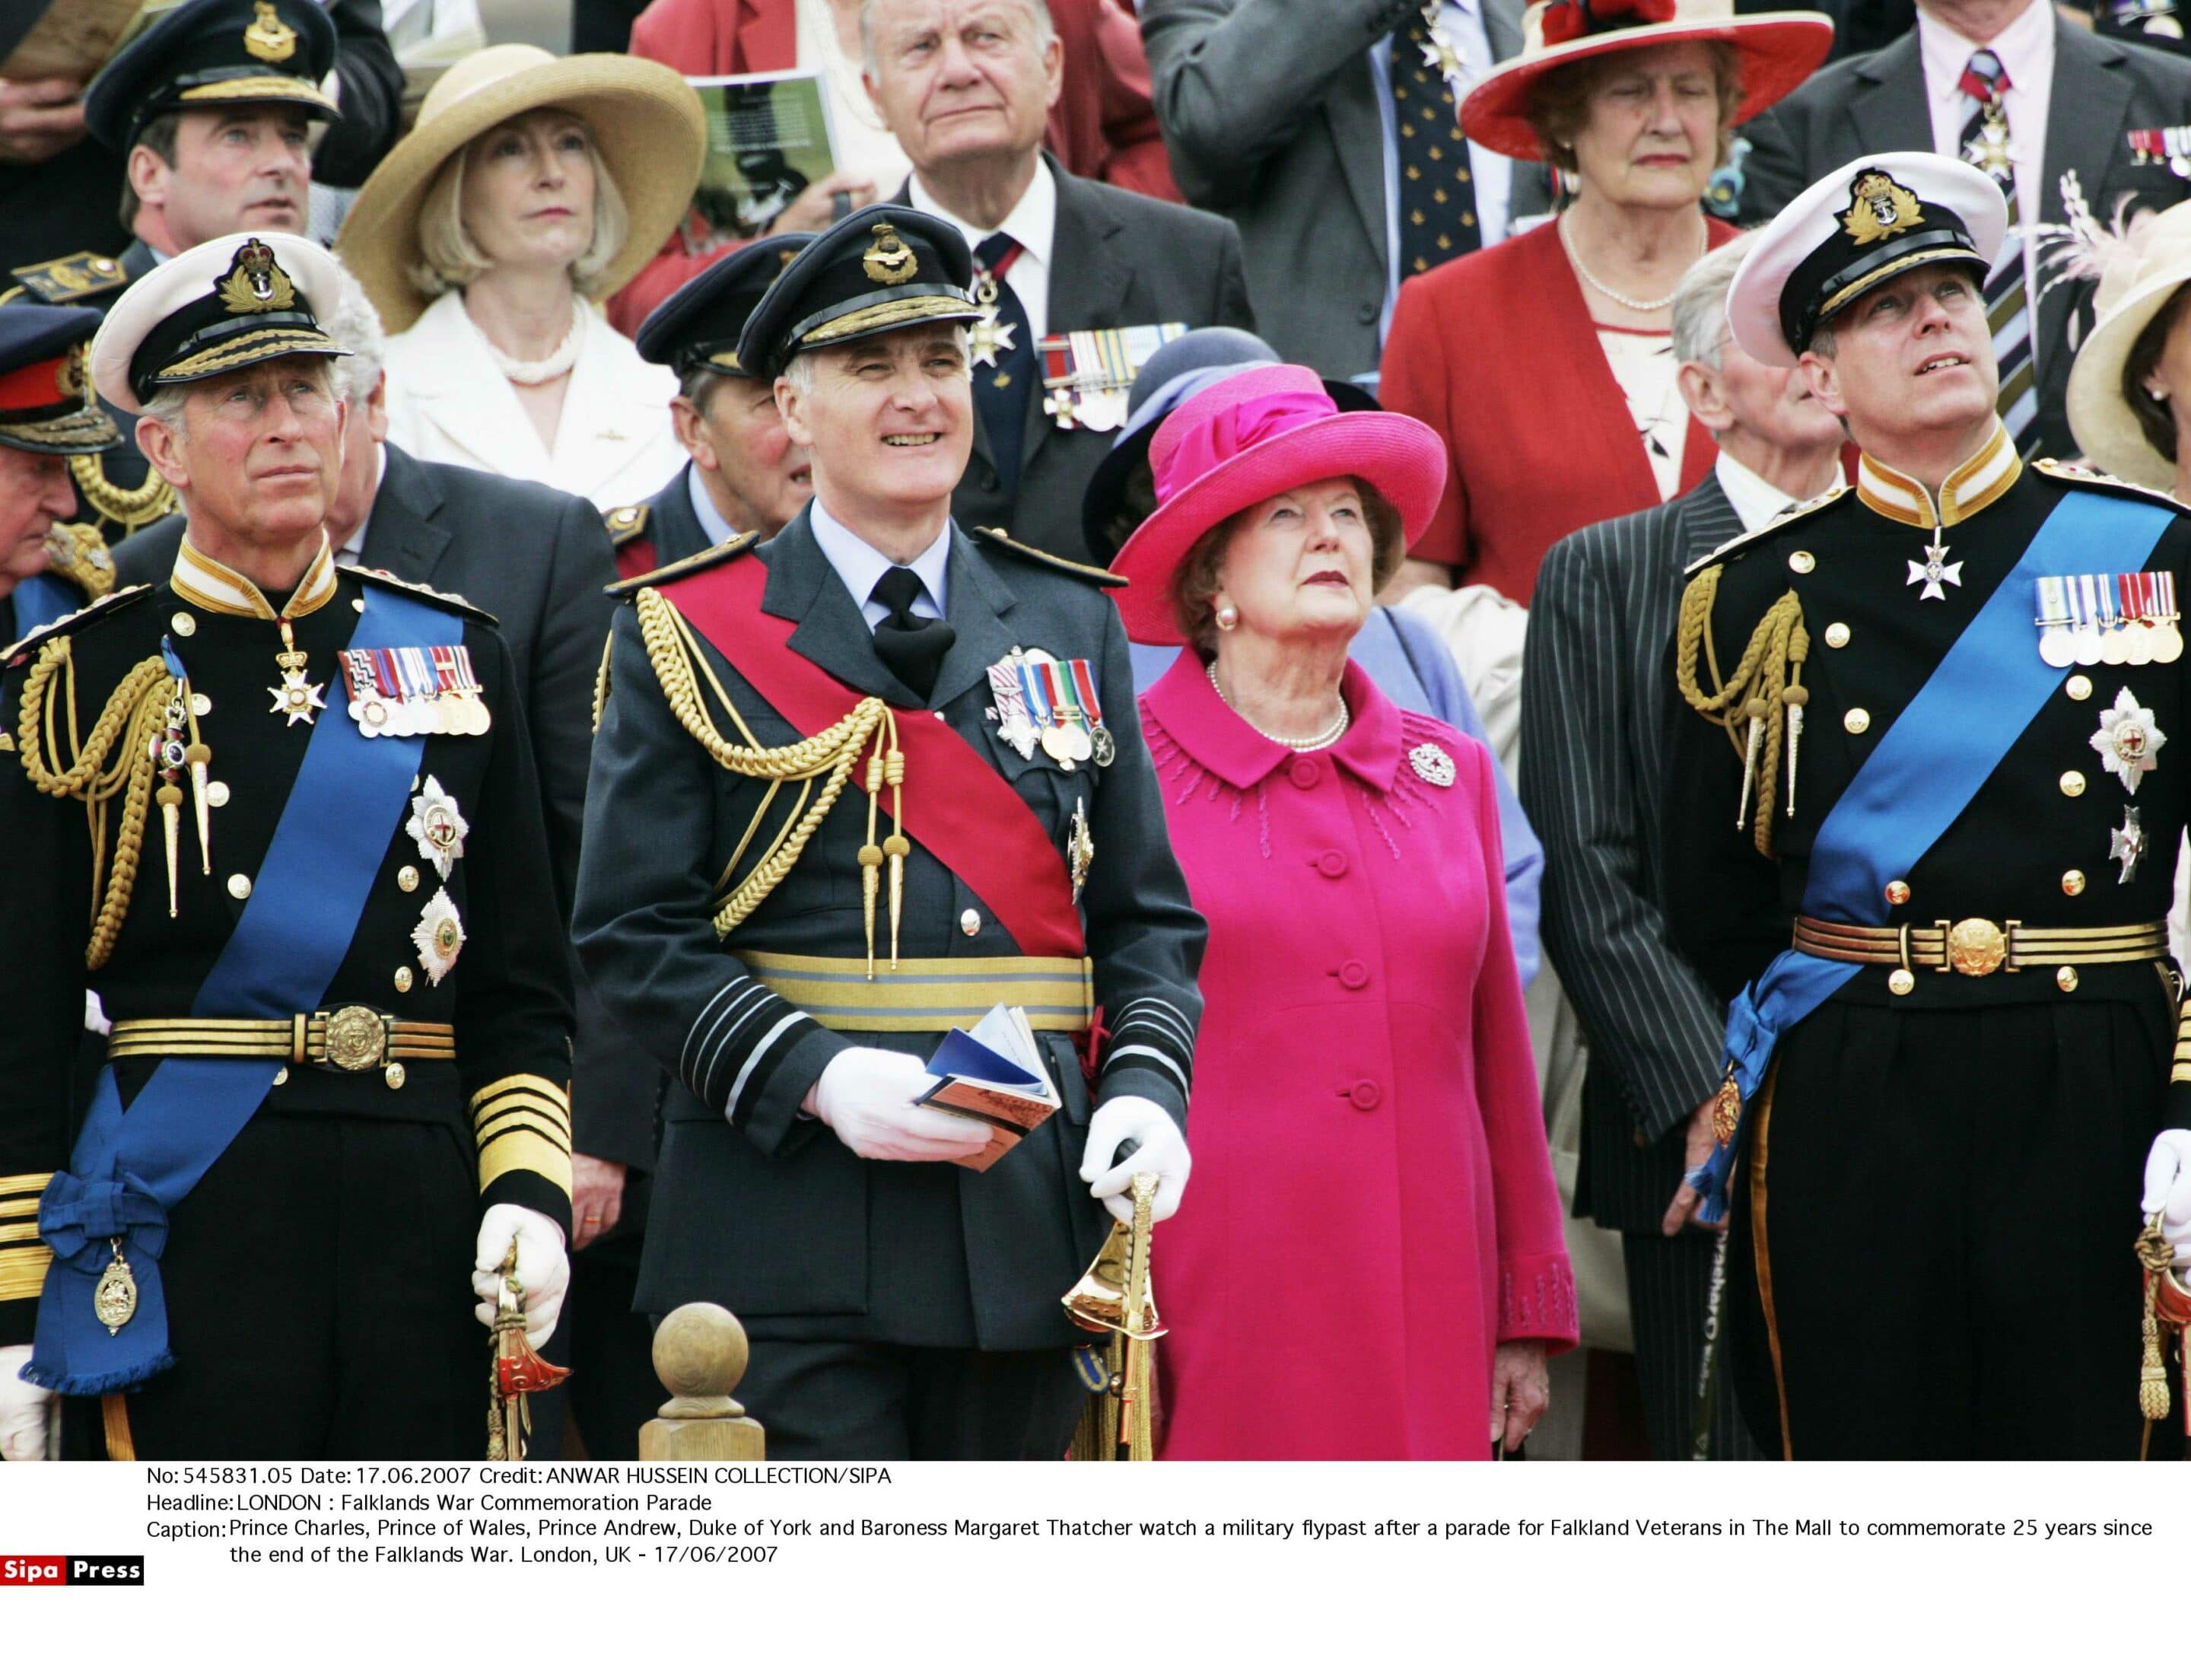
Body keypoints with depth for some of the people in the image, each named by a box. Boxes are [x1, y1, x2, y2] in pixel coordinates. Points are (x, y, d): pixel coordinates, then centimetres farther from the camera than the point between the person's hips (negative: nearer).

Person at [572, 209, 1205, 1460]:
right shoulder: (688, 636, 3)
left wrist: (1143, 1094, -5)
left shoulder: (1071, 623, 15)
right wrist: (818, 1077, -16)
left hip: (1026, 1218, 4)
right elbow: (637, 935, -2)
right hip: (793, 1234, -4)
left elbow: (1151, 919, 15)